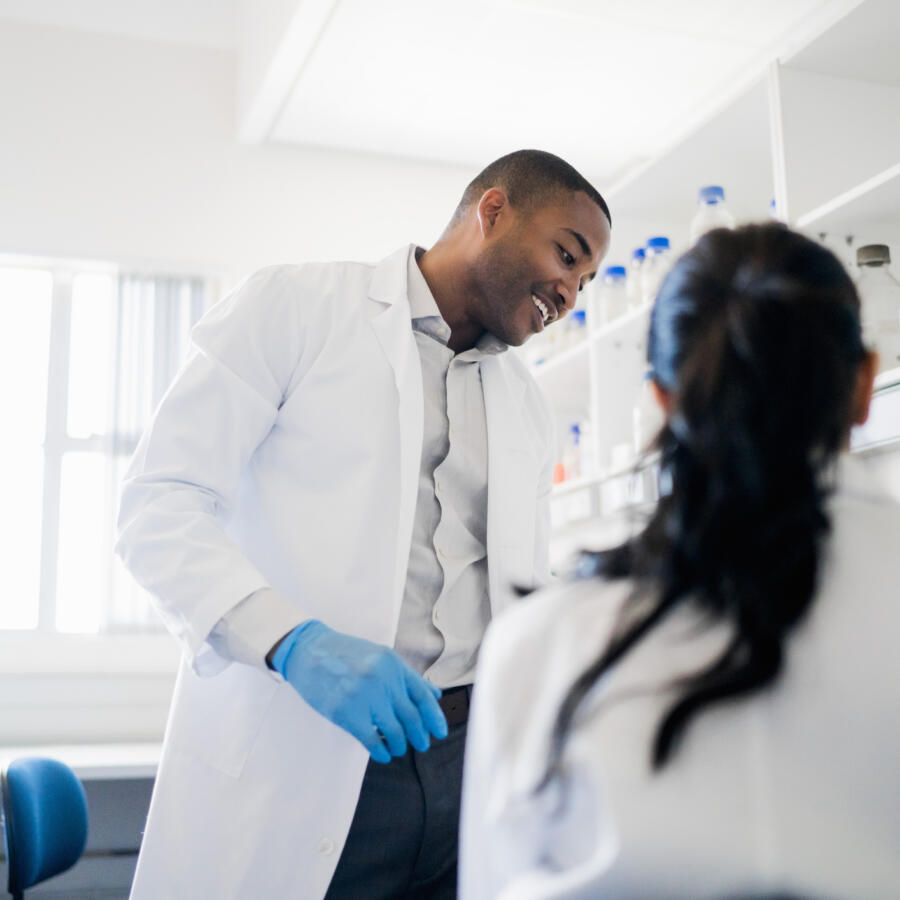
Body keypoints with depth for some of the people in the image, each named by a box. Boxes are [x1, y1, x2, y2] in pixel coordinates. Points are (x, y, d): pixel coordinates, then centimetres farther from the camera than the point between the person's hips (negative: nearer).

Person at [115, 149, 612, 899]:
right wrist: (294, 640, -23)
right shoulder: (295, 304, -1)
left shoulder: (528, 406, 17)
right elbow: (159, 505, -8)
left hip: (471, 757, 5)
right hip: (293, 759, -5)